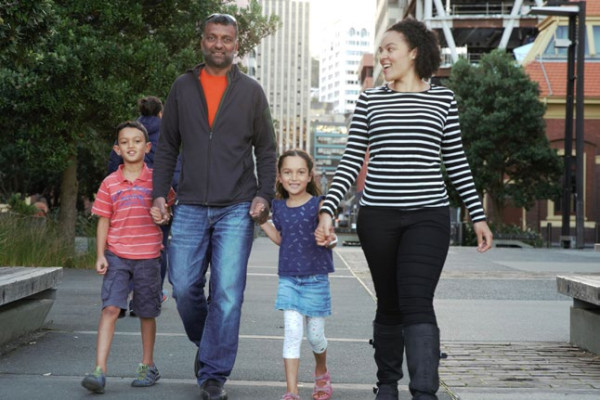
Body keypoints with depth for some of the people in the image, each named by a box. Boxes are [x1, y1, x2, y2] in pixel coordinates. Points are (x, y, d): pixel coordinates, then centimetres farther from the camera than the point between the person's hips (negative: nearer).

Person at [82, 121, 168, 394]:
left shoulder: (156, 180, 1)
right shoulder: (110, 183, 3)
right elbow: (103, 221, 6)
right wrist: (100, 255, 0)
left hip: (148, 256, 0)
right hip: (117, 256, 0)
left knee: (147, 313, 10)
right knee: (110, 308, -12)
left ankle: (148, 366, 26)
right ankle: (99, 371, -14)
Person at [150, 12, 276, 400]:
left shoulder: (251, 91, 5)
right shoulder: (183, 87, 9)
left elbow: (266, 149, 8)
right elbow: (167, 146, 12)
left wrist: (264, 195, -4)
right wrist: (159, 193, 2)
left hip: (237, 208, -2)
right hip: (190, 208, 2)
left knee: (227, 293, -5)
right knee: (184, 286, 2)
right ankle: (206, 343, 31)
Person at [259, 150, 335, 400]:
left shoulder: (319, 204, -8)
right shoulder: (279, 206, 5)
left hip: (315, 279, -2)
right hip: (288, 278, 2)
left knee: (315, 335, 9)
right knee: (292, 332, -7)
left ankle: (321, 371, 41)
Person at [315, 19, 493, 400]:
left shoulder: (443, 98, 7)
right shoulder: (370, 100, 8)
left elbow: (456, 162, 11)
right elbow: (351, 161, 6)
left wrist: (478, 215, 9)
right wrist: (327, 211, -3)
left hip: (429, 215, -1)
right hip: (378, 215, 2)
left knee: (417, 302, -15)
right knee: (389, 305, 9)